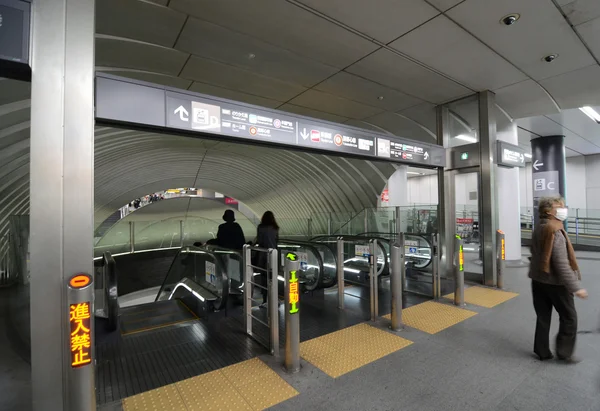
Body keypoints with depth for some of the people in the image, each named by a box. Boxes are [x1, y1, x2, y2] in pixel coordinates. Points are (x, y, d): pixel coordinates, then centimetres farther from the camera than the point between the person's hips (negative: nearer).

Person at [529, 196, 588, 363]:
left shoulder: (538, 229, 6)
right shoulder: (556, 232, -19)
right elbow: (561, 263, -22)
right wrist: (575, 287, -18)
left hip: (538, 280, 7)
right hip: (555, 282, -7)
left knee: (543, 317, 14)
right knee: (569, 317, 12)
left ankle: (543, 352, 23)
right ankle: (564, 352, 20)